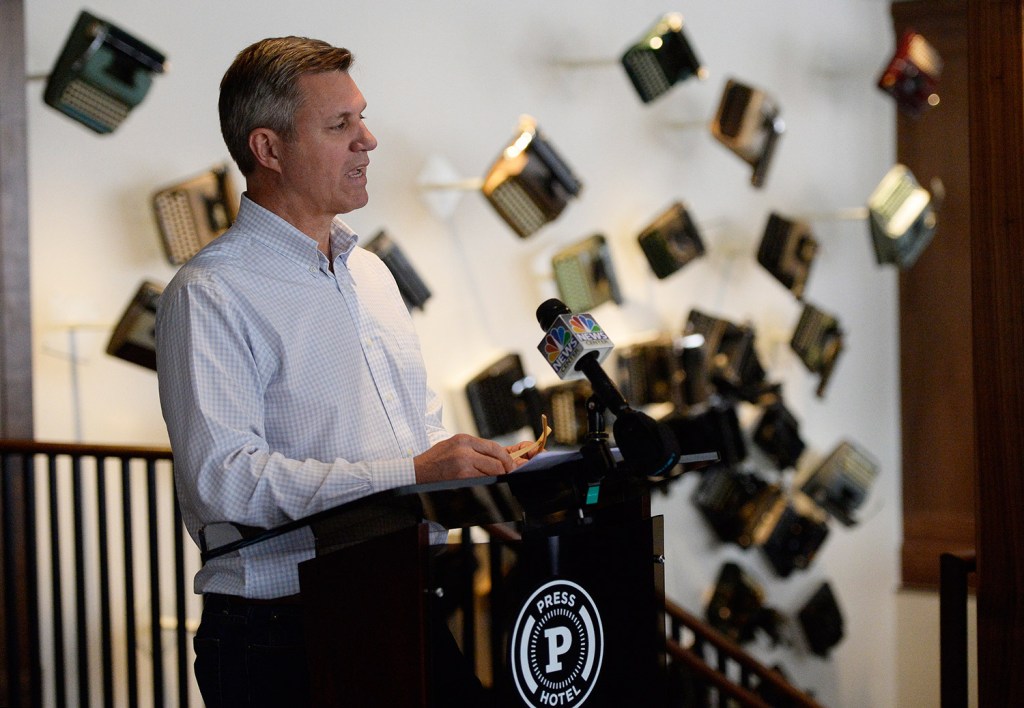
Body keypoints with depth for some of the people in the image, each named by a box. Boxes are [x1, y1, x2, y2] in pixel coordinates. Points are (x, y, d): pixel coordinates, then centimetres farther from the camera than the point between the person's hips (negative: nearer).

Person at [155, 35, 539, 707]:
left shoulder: (371, 272, 17)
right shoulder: (208, 296, -11)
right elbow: (223, 479, -22)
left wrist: (486, 464, 1)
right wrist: (411, 474, -25)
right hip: (281, 641, -7)